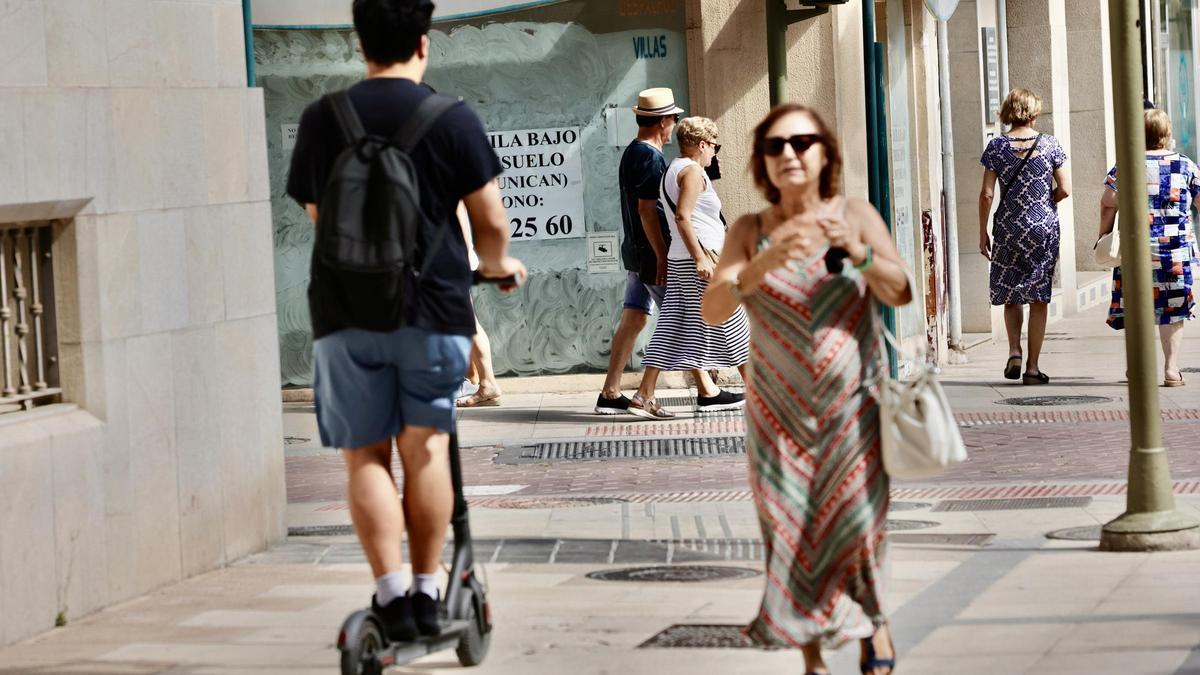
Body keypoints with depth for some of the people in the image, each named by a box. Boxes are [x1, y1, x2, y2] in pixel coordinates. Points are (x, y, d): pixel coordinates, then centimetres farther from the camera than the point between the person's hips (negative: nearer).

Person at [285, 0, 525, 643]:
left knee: (365, 455, 5)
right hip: (432, 304, -1)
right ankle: (427, 591, 10)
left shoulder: (320, 119, 4)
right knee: (426, 447, 8)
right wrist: (496, 264, 23)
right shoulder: (453, 119, -2)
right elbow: (490, 221, 1)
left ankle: (391, 594, -5)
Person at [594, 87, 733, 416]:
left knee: (632, 320, 8)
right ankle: (706, 391, 4)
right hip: (652, 253, -9)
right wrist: (662, 257, -20)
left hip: (636, 250, 9)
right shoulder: (650, 157, -16)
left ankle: (610, 393, 5)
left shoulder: (632, 153, 15)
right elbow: (646, 208, -21)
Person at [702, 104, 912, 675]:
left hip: (852, 403, -1)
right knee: (789, 524, -3)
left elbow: (902, 293, -8)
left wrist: (858, 252, -25)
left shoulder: (855, 215, 0)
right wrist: (762, 264, -27)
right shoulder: (750, 230, 0)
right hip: (779, 409, 1)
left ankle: (872, 625, 20)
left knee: (853, 518, -5)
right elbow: (712, 310, -11)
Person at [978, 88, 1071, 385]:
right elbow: (1065, 189, -4)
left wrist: (982, 232, 2)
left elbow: (987, 194, -6)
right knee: (1039, 297, 5)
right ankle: (1033, 366, 4)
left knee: (1011, 293, 15)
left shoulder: (997, 146, -3)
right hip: (1044, 226, 0)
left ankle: (1014, 351, -3)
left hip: (1009, 227, 0)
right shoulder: (1050, 144, -3)